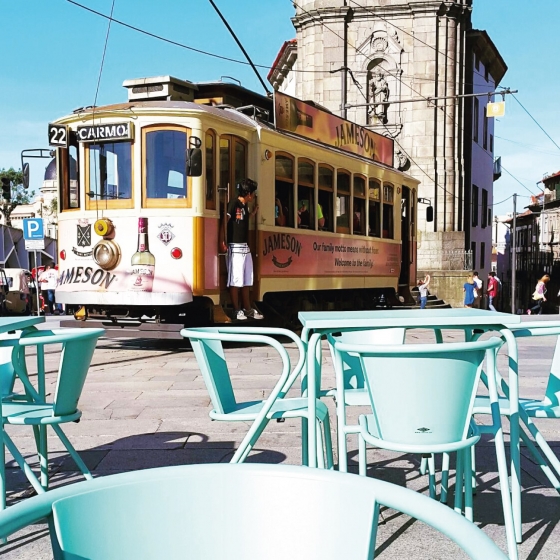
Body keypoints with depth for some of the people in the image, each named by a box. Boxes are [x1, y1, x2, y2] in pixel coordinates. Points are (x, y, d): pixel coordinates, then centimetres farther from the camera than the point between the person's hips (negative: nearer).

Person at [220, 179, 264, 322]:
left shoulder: (245, 205, 15)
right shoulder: (234, 204, -11)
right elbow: (224, 222, -17)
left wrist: (253, 212, 21)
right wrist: (222, 241, -25)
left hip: (245, 247, 9)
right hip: (235, 247, -9)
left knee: (247, 281, 12)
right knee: (235, 280, -3)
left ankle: (247, 309, 18)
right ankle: (237, 310, 2)